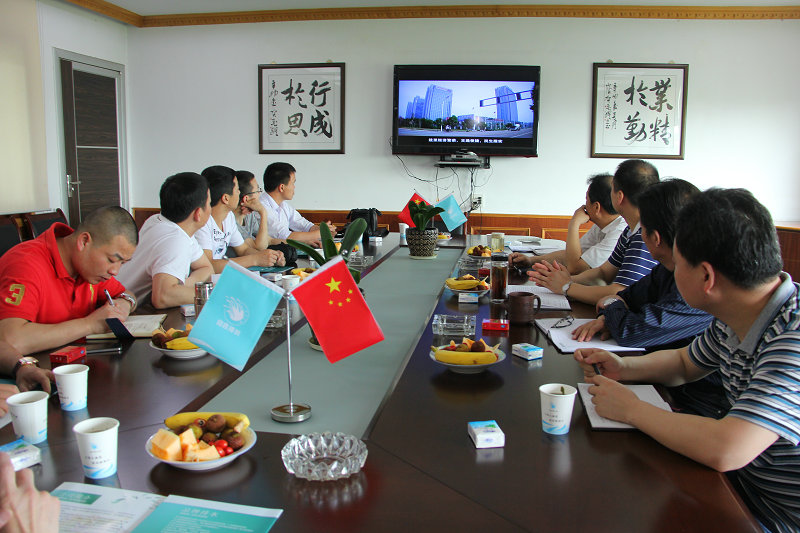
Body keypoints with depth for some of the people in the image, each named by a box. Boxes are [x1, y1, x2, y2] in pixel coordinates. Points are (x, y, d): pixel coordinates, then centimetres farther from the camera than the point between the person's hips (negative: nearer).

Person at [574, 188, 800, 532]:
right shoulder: (734, 319, -4)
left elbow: (724, 450, -39)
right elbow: (685, 364, 17)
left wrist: (631, 409, -23)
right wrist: (623, 368, -3)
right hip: (742, 482, 7)